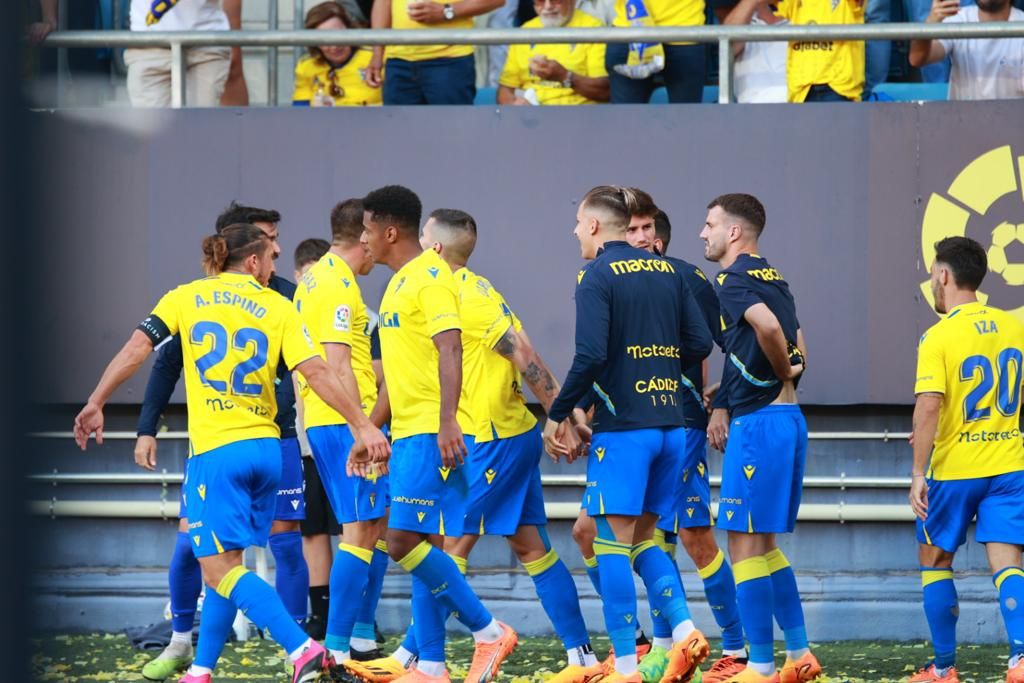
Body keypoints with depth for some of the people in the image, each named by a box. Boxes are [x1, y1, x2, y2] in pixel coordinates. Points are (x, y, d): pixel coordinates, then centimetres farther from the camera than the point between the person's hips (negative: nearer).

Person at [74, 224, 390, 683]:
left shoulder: (186, 298, 6)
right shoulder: (277, 308, 6)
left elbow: (137, 347, -4)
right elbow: (317, 373, -4)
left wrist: (96, 403, 0)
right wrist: (364, 426, -3)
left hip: (216, 450, -4)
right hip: (265, 449, 4)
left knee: (219, 568, -7)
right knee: (225, 564, 16)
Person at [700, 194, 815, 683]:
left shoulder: (733, 279, -11)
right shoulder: (773, 279, 16)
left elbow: (767, 326, -31)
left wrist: (781, 370, -10)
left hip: (758, 423, -9)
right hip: (788, 419, 9)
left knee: (745, 543, -4)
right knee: (763, 542, 17)